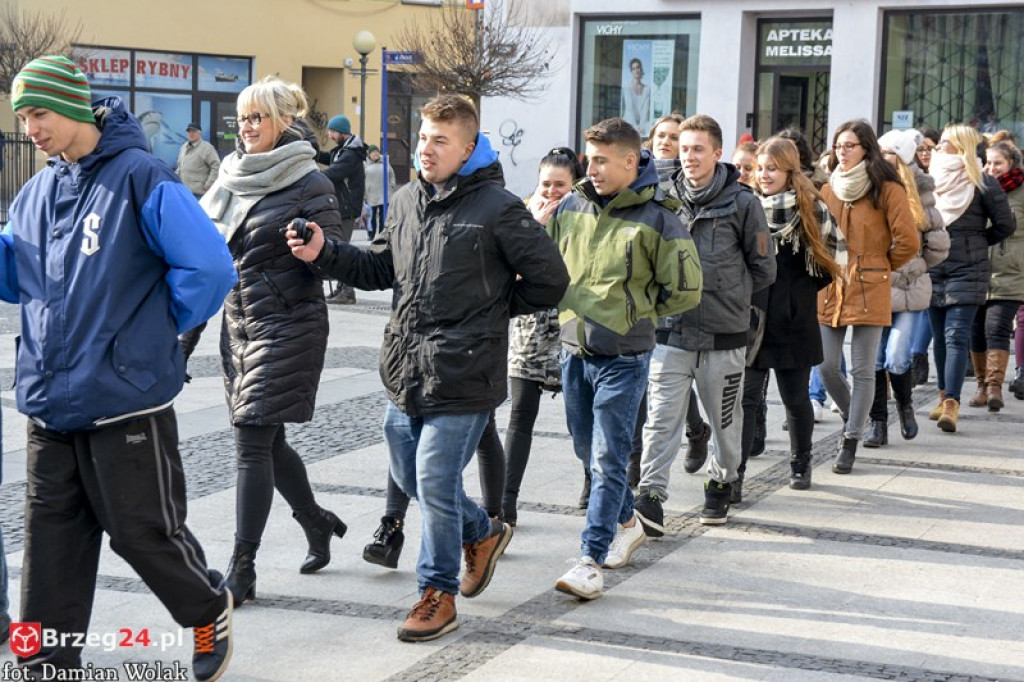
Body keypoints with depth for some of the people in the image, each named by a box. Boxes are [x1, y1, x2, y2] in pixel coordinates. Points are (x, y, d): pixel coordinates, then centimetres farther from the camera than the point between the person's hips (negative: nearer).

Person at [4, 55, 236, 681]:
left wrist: (162, 326, -6)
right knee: (53, 537, 10)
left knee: (145, 531, 5)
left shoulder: (139, 177, -11)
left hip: (125, 400, -6)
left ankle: (210, 612, 32)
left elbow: (209, 267, -17)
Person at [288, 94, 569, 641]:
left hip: (461, 378, -7)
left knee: (435, 484, -4)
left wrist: (492, 309, 0)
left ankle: (438, 594, 14)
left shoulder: (497, 208, -11)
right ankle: (483, 535, 41)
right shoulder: (407, 200, 9)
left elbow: (550, 281, -6)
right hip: (405, 372, 7)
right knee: (410, 476, 17)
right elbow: (379, 268, 17)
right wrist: (323, 253, 3)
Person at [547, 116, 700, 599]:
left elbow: (685, 291, -5)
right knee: (587, 450, 16)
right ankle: (626, 523, 38)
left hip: (623, 358, -6)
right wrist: (573, 307, 9)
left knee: (608, 459, -7)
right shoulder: (571, 208, 4)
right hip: (573, 349, 6)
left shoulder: (657, 220, -10)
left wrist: (633, 311, -1)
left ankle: (591, 560, -6)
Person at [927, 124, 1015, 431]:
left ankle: (951, 404, -13)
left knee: (956, 337, -7)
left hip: (967, 271, -3)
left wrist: (976, 242, 6)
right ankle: (945, 397, 16)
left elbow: (1006, 225, 3)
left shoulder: (982, 182, -1)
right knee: (941, 338, 6)